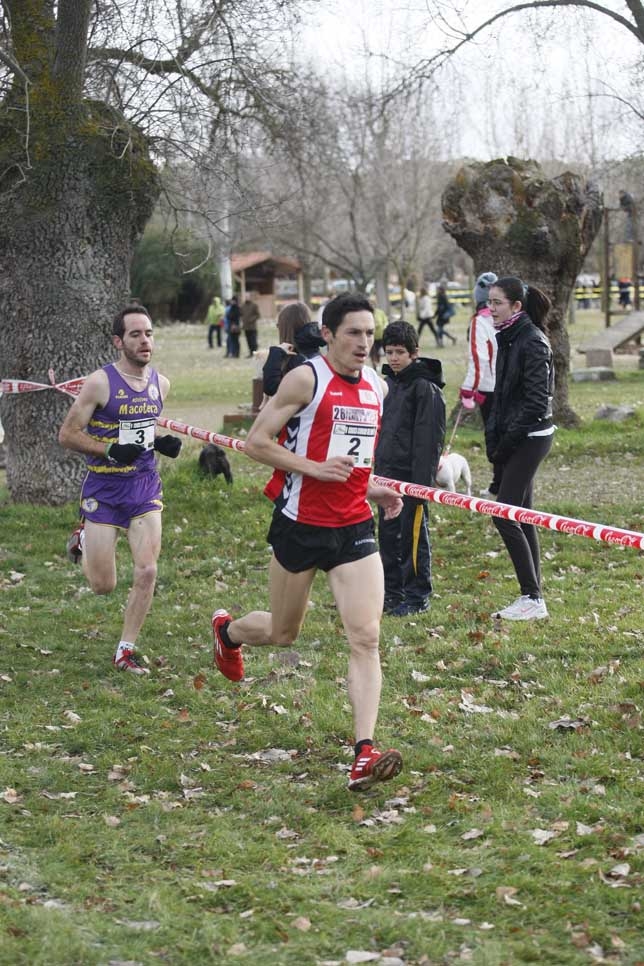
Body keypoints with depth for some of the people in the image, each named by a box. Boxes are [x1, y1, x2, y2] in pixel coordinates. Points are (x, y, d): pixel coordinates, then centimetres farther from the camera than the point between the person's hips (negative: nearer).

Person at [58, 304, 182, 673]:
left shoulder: (160, 383, 3)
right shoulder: (101, 383, -14)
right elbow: (67, 434, -10)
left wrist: (163, 443, 1)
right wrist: (111, 451, -23)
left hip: (145, 487, 4)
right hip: (104, 490, -4)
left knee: (147, 572, -8)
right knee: (104, 585, 2)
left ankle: (126, 650, 7)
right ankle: (82, 542, 36)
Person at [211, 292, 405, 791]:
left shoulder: (377, 386, 9)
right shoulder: (306, 379, -11)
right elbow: (256, 442, -12)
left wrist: (373, 490, 8)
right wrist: (317, 468, -21)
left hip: (354, 528, 4)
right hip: (300, 525, -4)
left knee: (366, 636, -11)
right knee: (283, 633, 14)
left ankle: (365, 752, -14)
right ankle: (227, 629, 49)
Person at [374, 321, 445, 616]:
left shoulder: (425, 387, -13)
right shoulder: (387, 383, 13)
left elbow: (428, 438, -16)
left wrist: (422, 480, -20)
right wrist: (378, 465, 16)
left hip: (412, 473, -8)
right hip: (388, 471, 8)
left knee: (413, 533, -1)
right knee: (387, 533, 12)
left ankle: (418, 595, 7)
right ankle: (392, 591, 22)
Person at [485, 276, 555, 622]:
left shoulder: (532, 342, -16)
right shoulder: (507, 339, 12)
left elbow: (536, 401, -19)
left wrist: (505, 441, -16)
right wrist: (494, 439, 10)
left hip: (530, 437, -9)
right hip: (512, 439, 9)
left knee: (504, 514, -11)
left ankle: (533, 599, -6)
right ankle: (532, 598, 15)